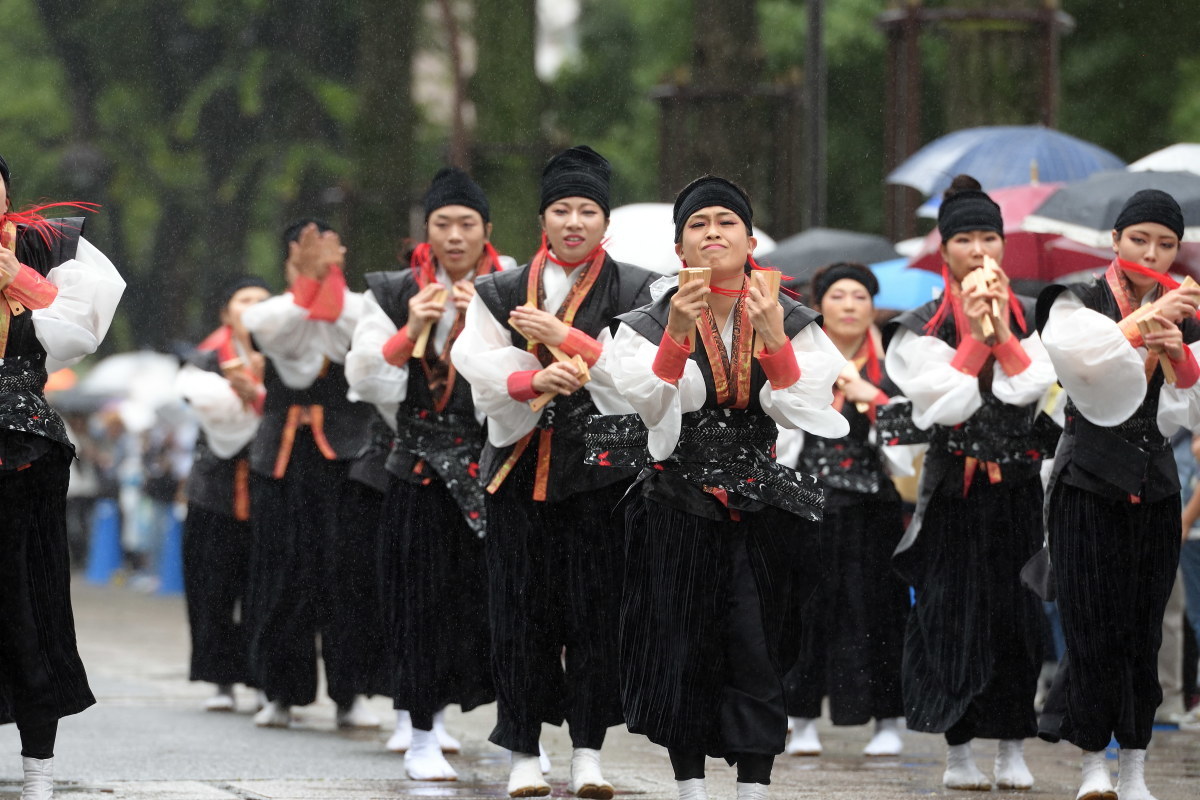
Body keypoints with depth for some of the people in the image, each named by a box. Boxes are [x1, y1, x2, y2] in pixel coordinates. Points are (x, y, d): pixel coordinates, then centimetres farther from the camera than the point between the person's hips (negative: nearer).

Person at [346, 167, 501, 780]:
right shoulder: (395, 295, 5)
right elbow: (369, 383, -1)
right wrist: (410, 330, -13)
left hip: (496, 466, 0)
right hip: (422, 468, 0)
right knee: (424, 597, -3)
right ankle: (421, 735, 2)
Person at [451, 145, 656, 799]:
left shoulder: (634, 292, 5)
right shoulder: (502, 293, 10)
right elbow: (479, 369, -3)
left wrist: (567, 339, -16)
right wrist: (533, 380, -21)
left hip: (599, 466, -1)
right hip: (520, 465, 1)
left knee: (594, 608, -2)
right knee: (521, 610, 1)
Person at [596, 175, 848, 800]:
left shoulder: (788, 322, 2)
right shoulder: (651, 323, 0)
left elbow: (800, 413, -10)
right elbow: (650, 406, -16)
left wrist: (774, 341, -24)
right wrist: (677, 335, -30)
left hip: (760, 513, 0)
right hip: (678, 509, 0)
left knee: (756, 652, -4)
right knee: (681, 650, 2)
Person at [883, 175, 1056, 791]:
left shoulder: (1032, 317, 6)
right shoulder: (922, 327, 0)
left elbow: (1031, 389, -7)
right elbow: (945, 404, -11)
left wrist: (1005, 334, -15)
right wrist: (975, 340, -15)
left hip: (1020, 486, 2)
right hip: (954, 487, -2)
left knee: (1020, 617, 1)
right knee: (953, 616, -1)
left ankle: (1013, 751, 9)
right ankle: (957, 753, 4)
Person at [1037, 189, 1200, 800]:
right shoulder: (1077, 303, 0)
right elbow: (1077, 353, -22)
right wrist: (1146, 320, -26)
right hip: (1089, 484, -3)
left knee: (1144, 628, 3)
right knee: (1092, 626, -6)